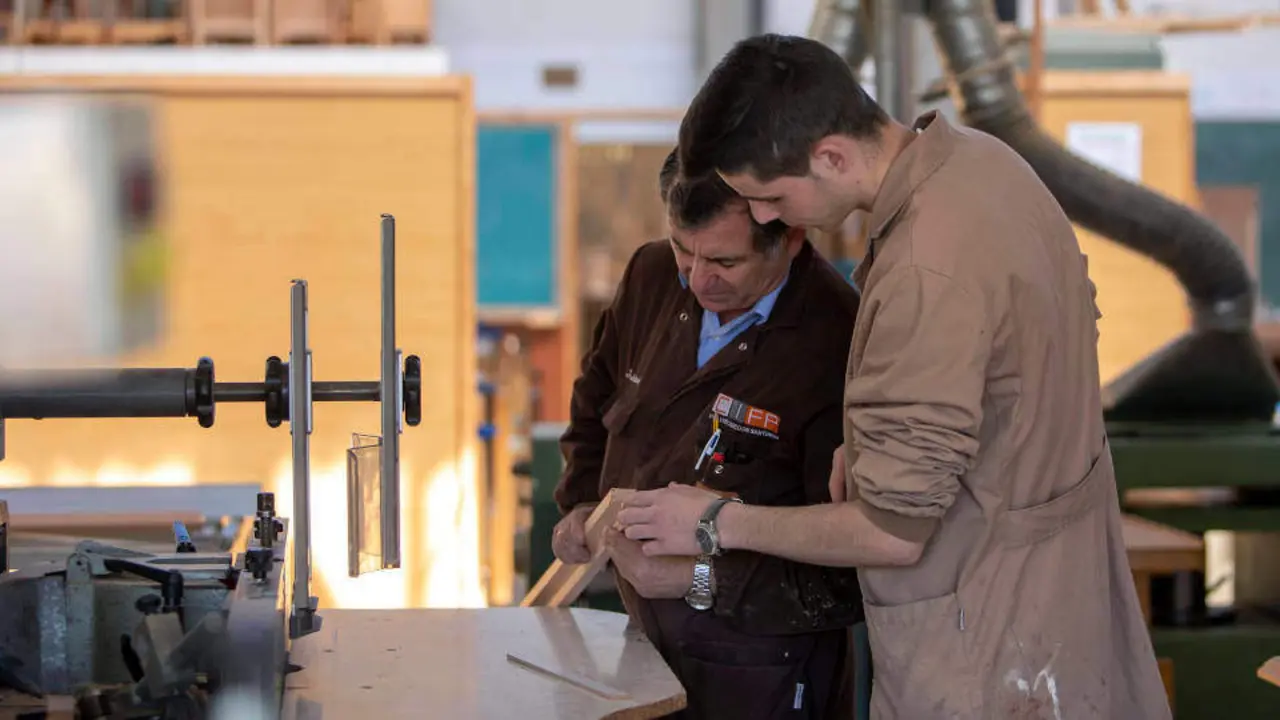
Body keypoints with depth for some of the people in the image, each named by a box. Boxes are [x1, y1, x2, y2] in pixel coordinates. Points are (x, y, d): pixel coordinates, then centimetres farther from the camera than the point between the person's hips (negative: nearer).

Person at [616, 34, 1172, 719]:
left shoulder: (927, 277, -31)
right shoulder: (978, 156, -3)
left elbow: (892, 534, -25)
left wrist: (717, 524, -11)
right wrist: (875, 443, 4)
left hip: (989, 629, -9)